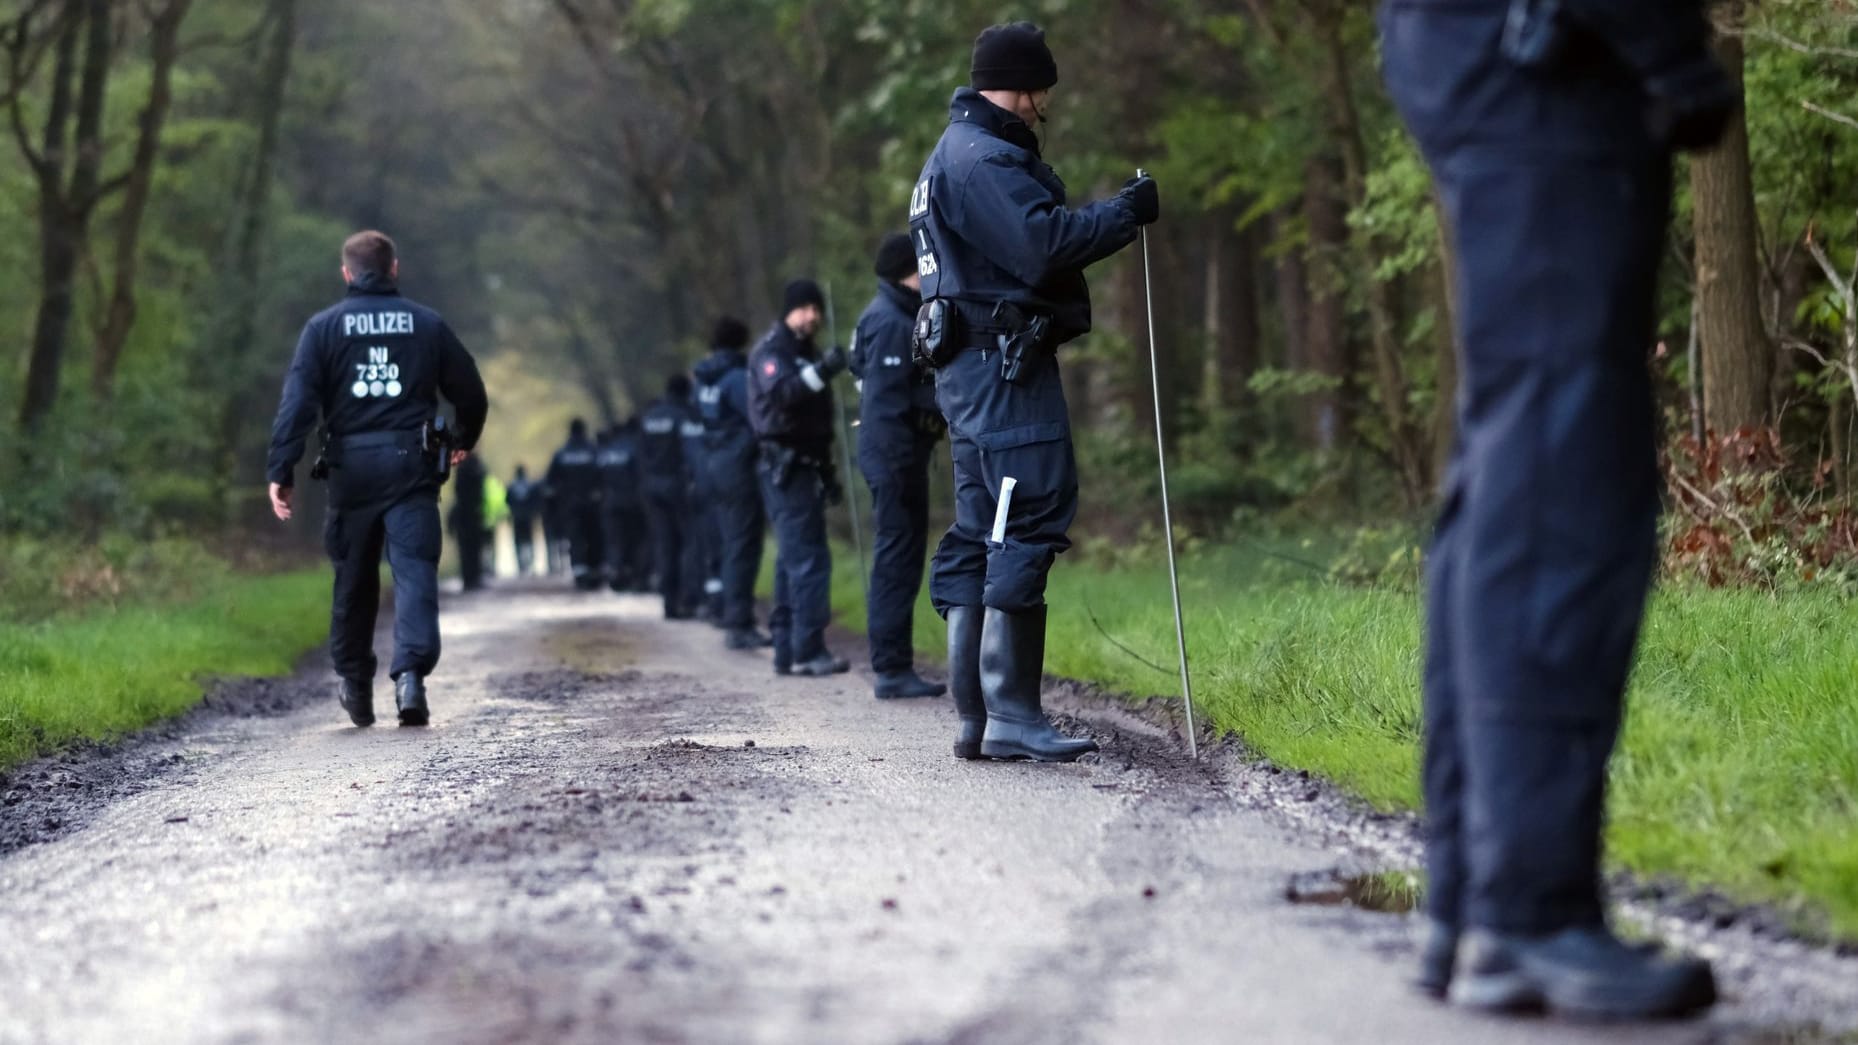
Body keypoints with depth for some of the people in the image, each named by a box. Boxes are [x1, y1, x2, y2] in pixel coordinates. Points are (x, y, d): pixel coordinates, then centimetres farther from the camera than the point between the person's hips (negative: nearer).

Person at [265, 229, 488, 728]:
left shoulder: (323, 327, 3)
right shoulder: (428, 325, 7)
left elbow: (297, 402, -7)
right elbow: (472, 394, 12)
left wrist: (281, 471, -9)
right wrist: (464, 442, 31)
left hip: (351, 466, 1)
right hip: (412, 463, -1)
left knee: (354, 578, 14)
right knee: (415, 572, -5)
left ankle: (355, 684, 22)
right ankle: (410, 673, -24)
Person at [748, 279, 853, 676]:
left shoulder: (805, 353, 21)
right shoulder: (772, 351, -7)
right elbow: (779, 393, -28)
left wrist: (826, 472, 25)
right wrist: (820, 371, -42)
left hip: (803, 467, 10)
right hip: (786, 466, -10)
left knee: (794, 558, 10)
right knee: (809, 557, -15)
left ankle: (787, 650, 13)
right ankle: (807, 651, -17)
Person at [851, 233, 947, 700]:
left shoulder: (903, 316, 16)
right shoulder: (891, 323, -16)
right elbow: (884, 401, -21)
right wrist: (895, 466, -23)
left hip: (903, 455, 11)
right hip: (895, 456, -11)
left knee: (901, 559, 13)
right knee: (897, 560, -8)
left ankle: (894, 665, 18)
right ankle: (892, 668, -7)